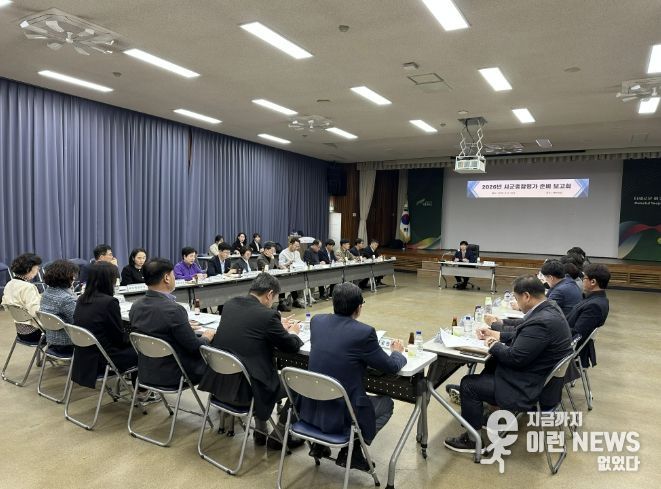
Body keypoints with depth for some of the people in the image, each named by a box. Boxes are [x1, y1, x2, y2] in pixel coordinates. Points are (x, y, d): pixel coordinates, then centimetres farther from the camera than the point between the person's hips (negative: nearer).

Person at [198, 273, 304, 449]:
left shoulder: (230, 304, 2)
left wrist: (279, 326, 24)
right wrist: (293, 332, 19)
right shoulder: (268, 315, -17)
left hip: (219, 381, 7)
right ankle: (278, 437, 28)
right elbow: (292, 346, -3)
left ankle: (261, 431, 39)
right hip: (243, 389, -7)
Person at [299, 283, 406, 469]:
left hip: (309, 410, 5)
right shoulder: (364, 332, -19)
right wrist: (397, 352, 17)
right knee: (387, 403, 21)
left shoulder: (317, 320, -3)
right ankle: (352, 449, 13)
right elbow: (391, 367, -5)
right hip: (340, 416, -5)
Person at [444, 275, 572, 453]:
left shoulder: (541, 322, -31)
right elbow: (523, 336, 14)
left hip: (533, 388, -10)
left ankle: (472, 439, 12)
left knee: (469, 384, -4)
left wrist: (494, 345, -9)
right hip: (543, 375, 10)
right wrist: (497, 335, 8)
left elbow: (515, 358, -26)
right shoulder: (549, 307, 0)